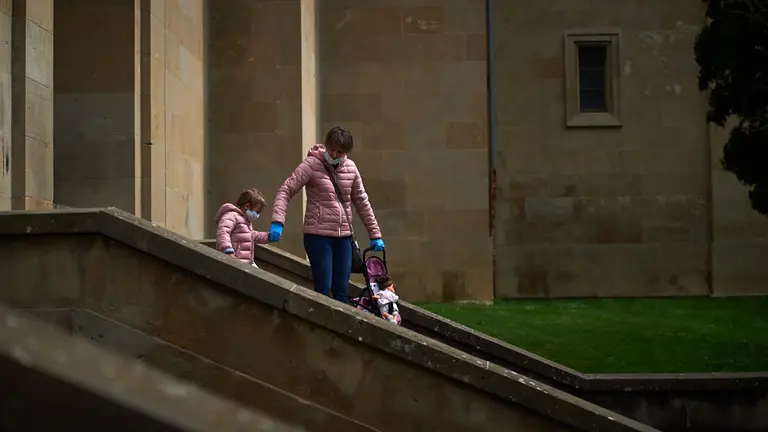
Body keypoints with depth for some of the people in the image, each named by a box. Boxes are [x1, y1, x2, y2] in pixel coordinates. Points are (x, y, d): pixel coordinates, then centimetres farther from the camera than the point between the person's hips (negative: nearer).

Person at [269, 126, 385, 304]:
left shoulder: (351, 168, 8)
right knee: (323, 291, -6)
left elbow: (361, 202, 16)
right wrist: (277, 222, -26)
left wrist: (375, 235, 15)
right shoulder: (312, 164, -6)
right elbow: (286, 190, -11)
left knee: (342, 292, 7)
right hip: (319, 235, -5)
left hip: (344, 236, 5)